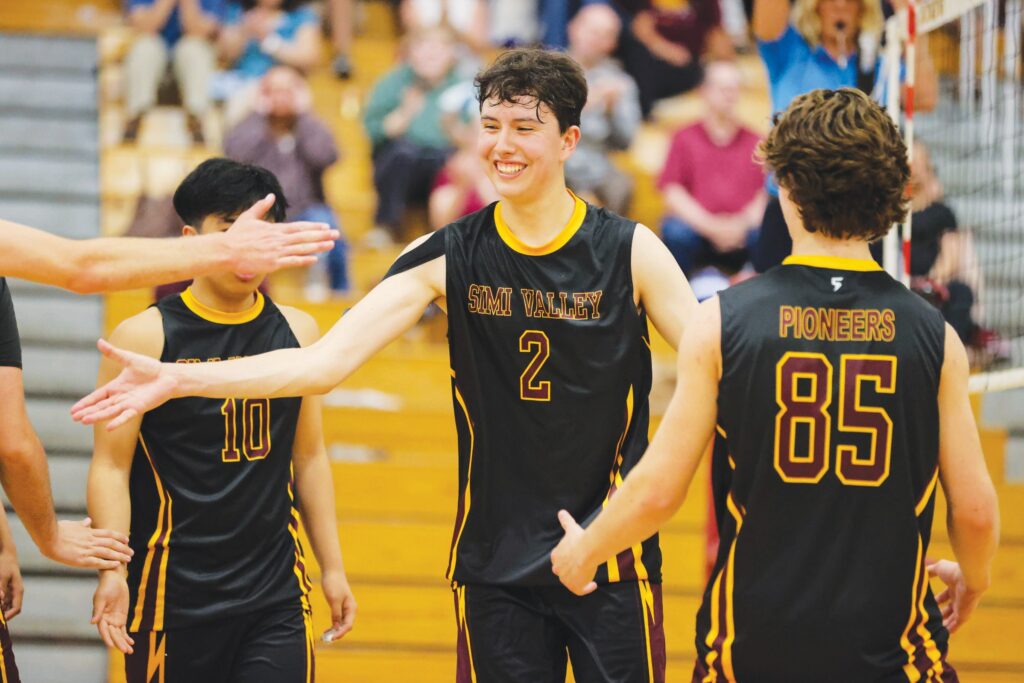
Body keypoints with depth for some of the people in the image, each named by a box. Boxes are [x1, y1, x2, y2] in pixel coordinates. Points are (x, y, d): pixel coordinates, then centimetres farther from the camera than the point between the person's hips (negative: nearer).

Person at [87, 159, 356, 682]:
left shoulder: (297, 332, 7)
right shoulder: (145, 337, -6)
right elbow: (111, 465, -7)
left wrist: (332, 567, 15)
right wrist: (112, 571, -18)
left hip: (277, 594, 3)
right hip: (174, 595, -3)